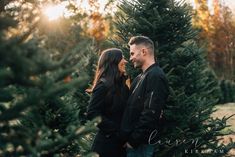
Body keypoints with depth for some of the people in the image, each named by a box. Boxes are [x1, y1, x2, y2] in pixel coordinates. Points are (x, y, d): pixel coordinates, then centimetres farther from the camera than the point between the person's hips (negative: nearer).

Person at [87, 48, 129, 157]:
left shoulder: (122, 85, 11)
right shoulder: (103, 86, -13)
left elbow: (125, 113, 10)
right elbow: (92, 114, -18)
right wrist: (116, 130, -17)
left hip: (121, 142, 7)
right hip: (107, 142, -7)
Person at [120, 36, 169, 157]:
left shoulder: (156, 77, -16)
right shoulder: (141, 77, 15)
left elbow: (150, 115, -23)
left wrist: (133, 141, -18)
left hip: (140, 144, -9)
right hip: (133, 141, 9)